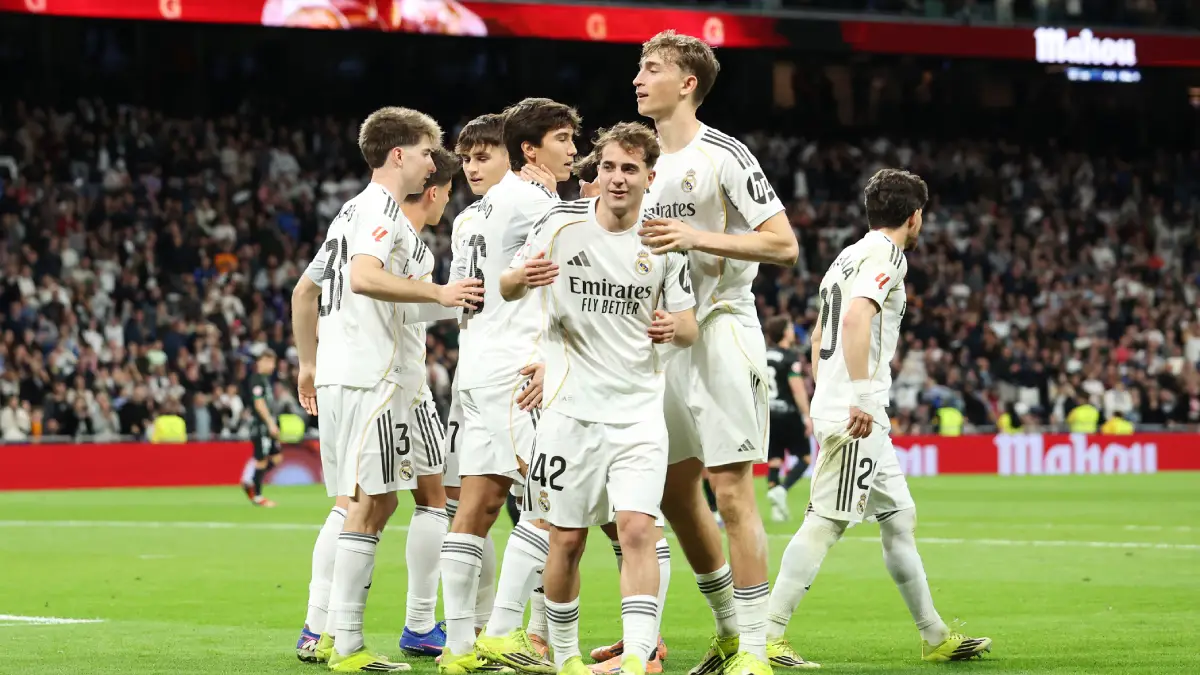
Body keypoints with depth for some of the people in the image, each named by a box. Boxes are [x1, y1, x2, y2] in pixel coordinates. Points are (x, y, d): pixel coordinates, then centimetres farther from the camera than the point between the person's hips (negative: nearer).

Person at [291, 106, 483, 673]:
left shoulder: (352, 211, 23)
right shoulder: (383, 208, -8)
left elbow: (304, 290, 28)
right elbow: (363, 277, -26)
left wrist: (308, 363, 32)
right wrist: (440, 294, -25)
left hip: (335, 373, 10)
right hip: (370, 375, -10)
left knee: (353, 504, 14)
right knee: (370, 504, -9)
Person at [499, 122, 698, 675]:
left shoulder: (663, 241, 3)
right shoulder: (561, 224, -2)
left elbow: (689, 329, 10)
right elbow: (506, 290, 9)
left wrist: (675, 328, -15)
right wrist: (522, 276, -15)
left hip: (639, 413, 0)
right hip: (570, 407, 0)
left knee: (637, 530, -15)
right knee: (567, 541, 3)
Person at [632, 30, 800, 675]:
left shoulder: (723, 156, -9)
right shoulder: (648, 162, 15)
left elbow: (783, 244, -14)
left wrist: (696, 237, -21)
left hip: (720, 331, -9)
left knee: (731, 491, -11)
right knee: (674, 493, 11)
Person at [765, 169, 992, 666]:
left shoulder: (848, 257, 20)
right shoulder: (887, 255, -8)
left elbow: (819, 335, 27)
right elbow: (855, 317, -24)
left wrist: (823, 399, 30)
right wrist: (860, 396, -26)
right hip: (857, 417, -10)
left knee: (899, 518, 14)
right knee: (827, 522, -12)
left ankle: (934, 636, 20)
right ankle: (767, 634, -14)